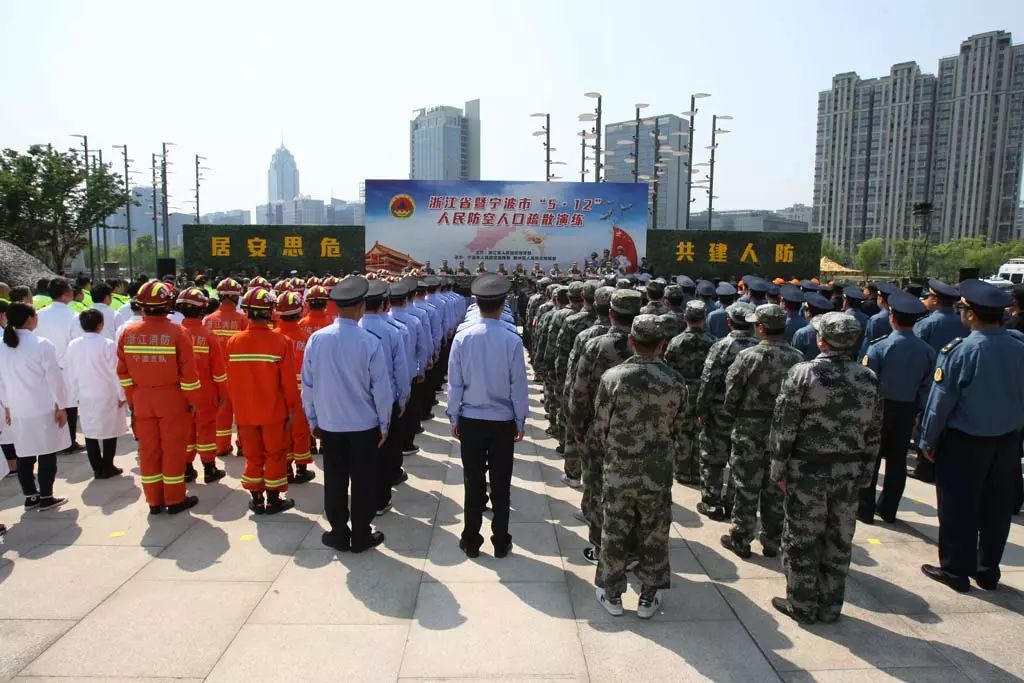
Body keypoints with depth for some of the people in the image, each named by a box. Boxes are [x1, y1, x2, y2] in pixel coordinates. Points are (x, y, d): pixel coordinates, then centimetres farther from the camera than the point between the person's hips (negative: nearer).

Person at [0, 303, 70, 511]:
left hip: (18, 410, 6)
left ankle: (30, 496, 22)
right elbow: (54, 378, -12)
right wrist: (61, 406, -4)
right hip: (43, 409, -6)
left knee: (24, 455, 13)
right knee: (47, 454, 5)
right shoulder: (42, 344, -15)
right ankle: (46, 497, 10)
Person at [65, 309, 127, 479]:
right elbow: (115, 372, -12)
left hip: (85, 396, 4)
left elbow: (72, 374, 5)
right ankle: (107, 468, 11)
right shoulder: (107, 344, -16)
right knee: (109, 432, 7)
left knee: (90, 432, 11)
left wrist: (77, 394, 16)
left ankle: (97, 468, 16)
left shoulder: (73, 345, -2)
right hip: (107, 396, -4)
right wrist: (122, 395, -2)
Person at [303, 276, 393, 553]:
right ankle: (361, 537, 23)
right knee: (362, 482, 11)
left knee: (334, 481, 15)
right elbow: (381, 389, -11)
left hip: (328, 424, 3)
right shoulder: (370, 342, -18)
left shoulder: (317, 339, -9)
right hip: (364, 426, -3)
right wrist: (384, 425, 2)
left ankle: (339, 534, 28)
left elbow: (308, 384, 0)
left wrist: (313, 420, 13)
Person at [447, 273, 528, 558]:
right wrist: (520, 421, 5)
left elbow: (454, 383, -4)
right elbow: (518, 386, -6)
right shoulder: (512, 340, -13)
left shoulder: (462, 338, -10)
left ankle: (471, 541, 24)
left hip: (470, 420, 1)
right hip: (503, 422, -1)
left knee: (474, 483, 12)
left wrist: (454, 418, 8)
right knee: (500, 484, 12)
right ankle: (500, 543, 24)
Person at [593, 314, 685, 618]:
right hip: (658, 473, 1)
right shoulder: (675, 382, -9)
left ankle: (612, 595, 28)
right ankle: (648, 598, 29)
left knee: (615, 534, 14)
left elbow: (599, 428, -6)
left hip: (618, 472, -1)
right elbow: (676, 429, 2)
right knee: (654, 535, 15)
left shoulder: (612, 377, -14)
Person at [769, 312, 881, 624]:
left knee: (801, 539, 9)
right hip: (849, 473, 5)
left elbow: (784, 426, -13)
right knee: (839, 540, 15)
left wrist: (779, 468, -4)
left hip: (808, 470, -4)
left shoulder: (803, 373, -14)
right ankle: (830, 606, 27)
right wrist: (864, 474, 13)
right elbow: (873, 433, 5)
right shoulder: (869, 379, 0)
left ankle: (802, 606, 20)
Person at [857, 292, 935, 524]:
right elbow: (926, 386, -1)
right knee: (897, 460, 14)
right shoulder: (926, 351, -5)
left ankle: (865, 509, 12)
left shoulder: (879, 346, -17)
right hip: (907, 411, 4)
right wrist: (918, 411, 11)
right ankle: (888, 510, 23)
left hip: (880, 408, -3)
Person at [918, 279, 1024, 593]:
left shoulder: (960, 351, -18)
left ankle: (956, 570, 16)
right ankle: (988, 571, 28)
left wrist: (928, 440, -5)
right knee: (996, 508, 15)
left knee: (958, 508, 6)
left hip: (964, 441, -5)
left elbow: (941, 400, -14)